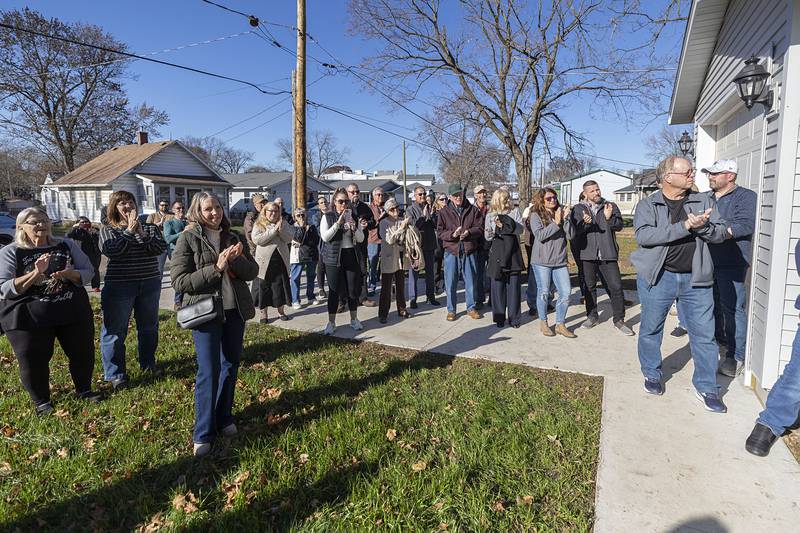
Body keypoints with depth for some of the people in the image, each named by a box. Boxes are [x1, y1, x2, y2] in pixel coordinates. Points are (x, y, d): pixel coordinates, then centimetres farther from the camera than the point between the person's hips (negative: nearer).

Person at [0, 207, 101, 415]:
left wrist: (67, 274, -19)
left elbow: (88, 271, 1)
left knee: (83, 352, 12)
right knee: (34, 360, 6)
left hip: (74, 311, 3)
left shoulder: (67, 245, 3)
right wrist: (36, 273, -25)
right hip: (28, 318, -2)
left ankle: (84, 389, 35)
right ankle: (41, 401, 28)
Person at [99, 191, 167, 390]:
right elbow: (110, 250, -16)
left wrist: (142, 234, -19)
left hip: (150, 285, 3)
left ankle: (148, 363, 32)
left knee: (149, 327, 14)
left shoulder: (150, 228, 7)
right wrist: (129, 231, -15)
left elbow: (161, 248, -8)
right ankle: (115, 375, 11)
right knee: (115, 330, -1)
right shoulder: (108, 230, 3)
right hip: (119, 286, -2)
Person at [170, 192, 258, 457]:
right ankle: (203, 434, 11)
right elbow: (179, 282, -13)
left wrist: (236, 260, -17)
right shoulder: (188, 239, -6)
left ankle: (224, 418, 31)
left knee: (230, 365, 13)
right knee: (208, 372, -2)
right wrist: (216, 268, -21)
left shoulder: (235, 237, 6)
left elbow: (252, 271, 3)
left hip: (235, 310, 5)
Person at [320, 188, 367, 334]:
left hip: (352, 256, 3)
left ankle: (354, 319, 24)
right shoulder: (327, 217, 0)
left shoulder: (353, 216, 7)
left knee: (353, 289, 8)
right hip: (334, 258, -2)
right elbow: (325, 237, -12)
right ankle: (331, 322, 12)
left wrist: (354, 228, -15)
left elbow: (361, 239, 4)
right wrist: (338, 223, -19)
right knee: (334, 290, 1)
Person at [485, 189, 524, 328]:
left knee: (514, 285, 1)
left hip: (513, 253, 0)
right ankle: (499, 317, 11)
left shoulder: (515, 211, 8)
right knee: (498, 285, 1)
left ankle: (513, 317, 10)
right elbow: (487, 236, 8)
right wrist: (491, 234, -15)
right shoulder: (490, 215, 7)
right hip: (497, 253, 0)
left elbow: (521, 229, -5)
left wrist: (505, 225, -18)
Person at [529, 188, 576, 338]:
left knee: (566, 293, 2)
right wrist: (556, 223, -16)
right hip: (542, 261, -4)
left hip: (560, 261, 4)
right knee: (543, 293, 5)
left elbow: (570, 235, 0)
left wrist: (565, 218, -12)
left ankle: (560, 324, 17)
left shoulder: (561, 212, 7)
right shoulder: (536, 215, -2)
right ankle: (543, 323, 23)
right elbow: (539, 235, -15)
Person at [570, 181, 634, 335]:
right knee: (589, 286, 11)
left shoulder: (611, 206, 9)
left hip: (608, 254, 0)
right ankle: (592, 316, 26)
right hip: (587, 254, 0)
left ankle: (619, 320, 8)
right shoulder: (578, 209, 6)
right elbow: (574, 230, -6)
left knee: (616, 287, -3)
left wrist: (609, 218, -21)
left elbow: (619, 225, -2)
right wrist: (585, 223, -26)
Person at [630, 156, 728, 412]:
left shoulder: (703, 201, 7)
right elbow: (643, 235, -20)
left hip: (695, 279, 3)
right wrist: (684, 226, -24)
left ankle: (706, 387, 21)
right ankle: (652, 375, 31)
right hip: (658, 277, -2)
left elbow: (720, 233, 3)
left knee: (704, 334, 5)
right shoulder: (647, 204, -3)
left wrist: (702, 226, -18)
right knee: (651, 330, 10)